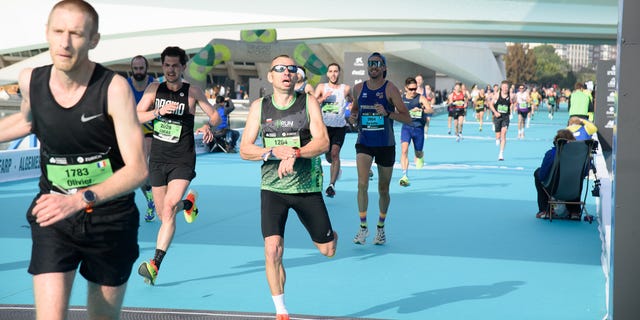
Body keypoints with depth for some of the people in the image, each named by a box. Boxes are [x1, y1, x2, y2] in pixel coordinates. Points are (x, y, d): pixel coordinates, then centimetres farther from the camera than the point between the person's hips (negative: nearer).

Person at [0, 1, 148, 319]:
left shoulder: (113, 87, -20)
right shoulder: (31, 80, -7)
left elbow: (137, 169, -24)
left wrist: (81, 199, -37)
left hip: (110, 219, -2)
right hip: (53, 219, 2)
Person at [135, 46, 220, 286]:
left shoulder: (192, 92, -3)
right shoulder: (154, 89, 2)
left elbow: (214, 115, 5)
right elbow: (136, 117, -4)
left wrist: (208, 126, -18)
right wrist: (158, 111, -22)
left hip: (182, 160, -4)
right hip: (157, 158, 4)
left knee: (169, 208, -20)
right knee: (163, 214, 12)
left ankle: (155, 265, -20)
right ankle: (188, 203, 47)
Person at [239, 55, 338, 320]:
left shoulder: (309, 103, -3)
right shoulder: (259, 107, 1)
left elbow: (323, 142, -14)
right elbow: (244, 150, -3)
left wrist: (295, 153, -31)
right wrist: (275, 151, -20)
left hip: (308, 186, 0)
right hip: (272, 188, 0)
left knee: (328, 250, 8)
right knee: (272, 250, -13)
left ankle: (329, 234, 47)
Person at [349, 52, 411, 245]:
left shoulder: (390, 89, -8)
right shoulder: (358, 89, 2)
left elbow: (407, 119, -11)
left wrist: (387, 113, -27)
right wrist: (353, 117, -3)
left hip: (386, 145, -1)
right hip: (364, 143, 1)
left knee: (383, 189, 10)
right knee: (362, 183, -18)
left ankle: (381, 227, 29)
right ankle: (363, 226, -6)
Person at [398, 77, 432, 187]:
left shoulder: (421, 98, -7)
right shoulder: (401, 98, 2)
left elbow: (431, 110, -23)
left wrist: (421, 110, -39)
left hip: (418, 128, -1)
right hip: (406, 127, 1)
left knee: (418, 153, 14)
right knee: (404, 150, -20)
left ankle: (420, 157, 54)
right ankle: (405, 176, -22)